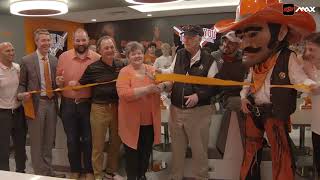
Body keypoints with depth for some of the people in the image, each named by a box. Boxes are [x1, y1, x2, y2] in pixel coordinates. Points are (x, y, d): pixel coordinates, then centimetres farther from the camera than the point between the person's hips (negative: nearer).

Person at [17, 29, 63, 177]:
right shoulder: (26, 60, -4)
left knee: (49, 140, 14)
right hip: (36, 103, -4)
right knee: (36, 141, 5)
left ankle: (49, 170, 28)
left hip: (51, 102, 4)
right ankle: (40, 172, 19)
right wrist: (22, 94, -18)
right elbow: (22, 83, 1)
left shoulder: (54, 60, 8)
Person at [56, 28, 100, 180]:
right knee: (72, 139, 13)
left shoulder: (97, 58, -5)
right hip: (68, 104, 1)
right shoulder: (64, 57, -2)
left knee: (88, 139, 11)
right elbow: (58, 79, 3)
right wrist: (59, 81, -18)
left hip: (88, 104, -1)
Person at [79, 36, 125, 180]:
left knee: (116, 142, 15)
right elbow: (81, 85, 4)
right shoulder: (93, 67, -6)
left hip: (118, 107, 3)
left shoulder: (121, 65, 2)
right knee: (98, 145, 7)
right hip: (99, 108, -3)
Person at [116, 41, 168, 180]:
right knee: (132, 152, 10)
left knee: (146, 151, 19)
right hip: (132, 120, -4)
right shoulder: (124, 72, -9)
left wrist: (162, 85, -21)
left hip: (150, 119, 4)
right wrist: (146, 89, -29)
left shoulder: (151, 70, 4)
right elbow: (123, 94, -23)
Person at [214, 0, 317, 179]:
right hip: (253, 113, 6)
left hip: (276, 114, -6)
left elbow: (300, 79, -15)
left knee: (281, 153, -2)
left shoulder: (288, 58, -16)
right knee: (251, 149, 19)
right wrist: (243, 97, 1)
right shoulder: (255, 62, 3)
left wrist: (312, 86, -37)